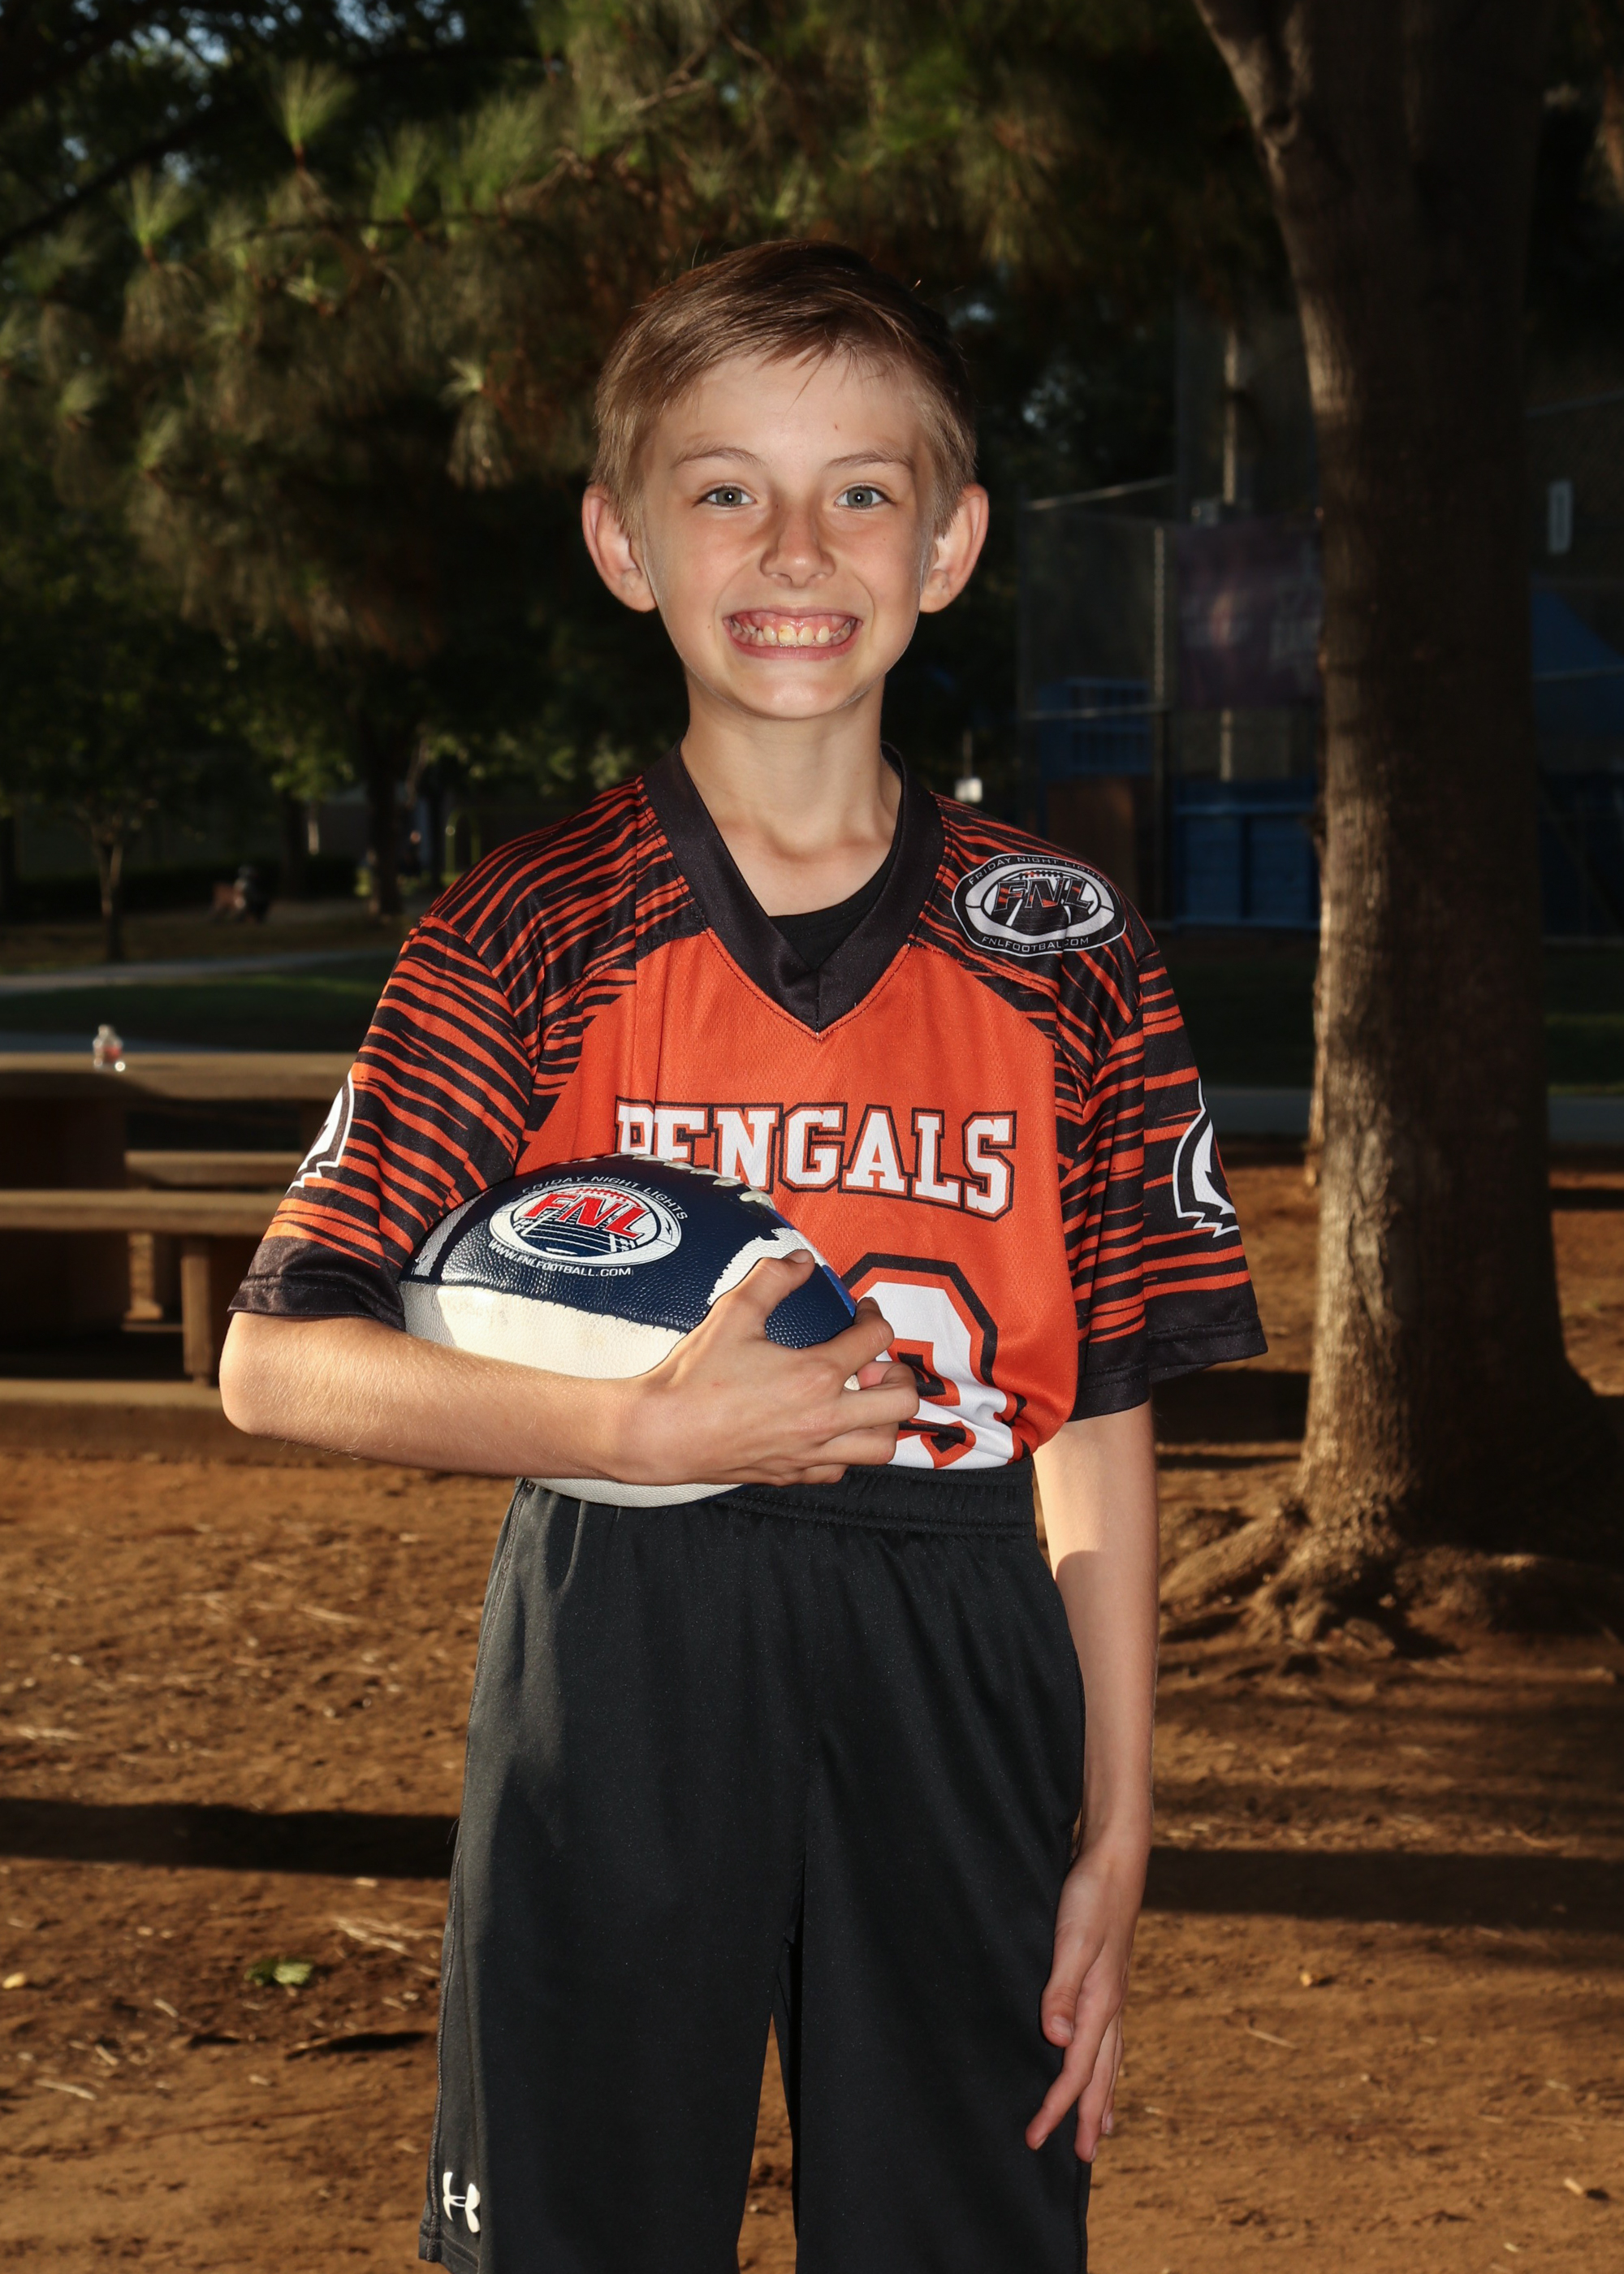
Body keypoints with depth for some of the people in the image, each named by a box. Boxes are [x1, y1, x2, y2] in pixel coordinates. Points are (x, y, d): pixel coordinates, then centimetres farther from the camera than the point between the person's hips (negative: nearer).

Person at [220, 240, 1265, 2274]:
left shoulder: (1064, 958, 3)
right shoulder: (528, 940, -2)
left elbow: (1102, 1419, 5)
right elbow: (275, 1364, -5)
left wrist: (1114, 1836, 3)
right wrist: (650, 1427, -18)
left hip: (956, 1686, 2)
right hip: (614, 1678, -1)